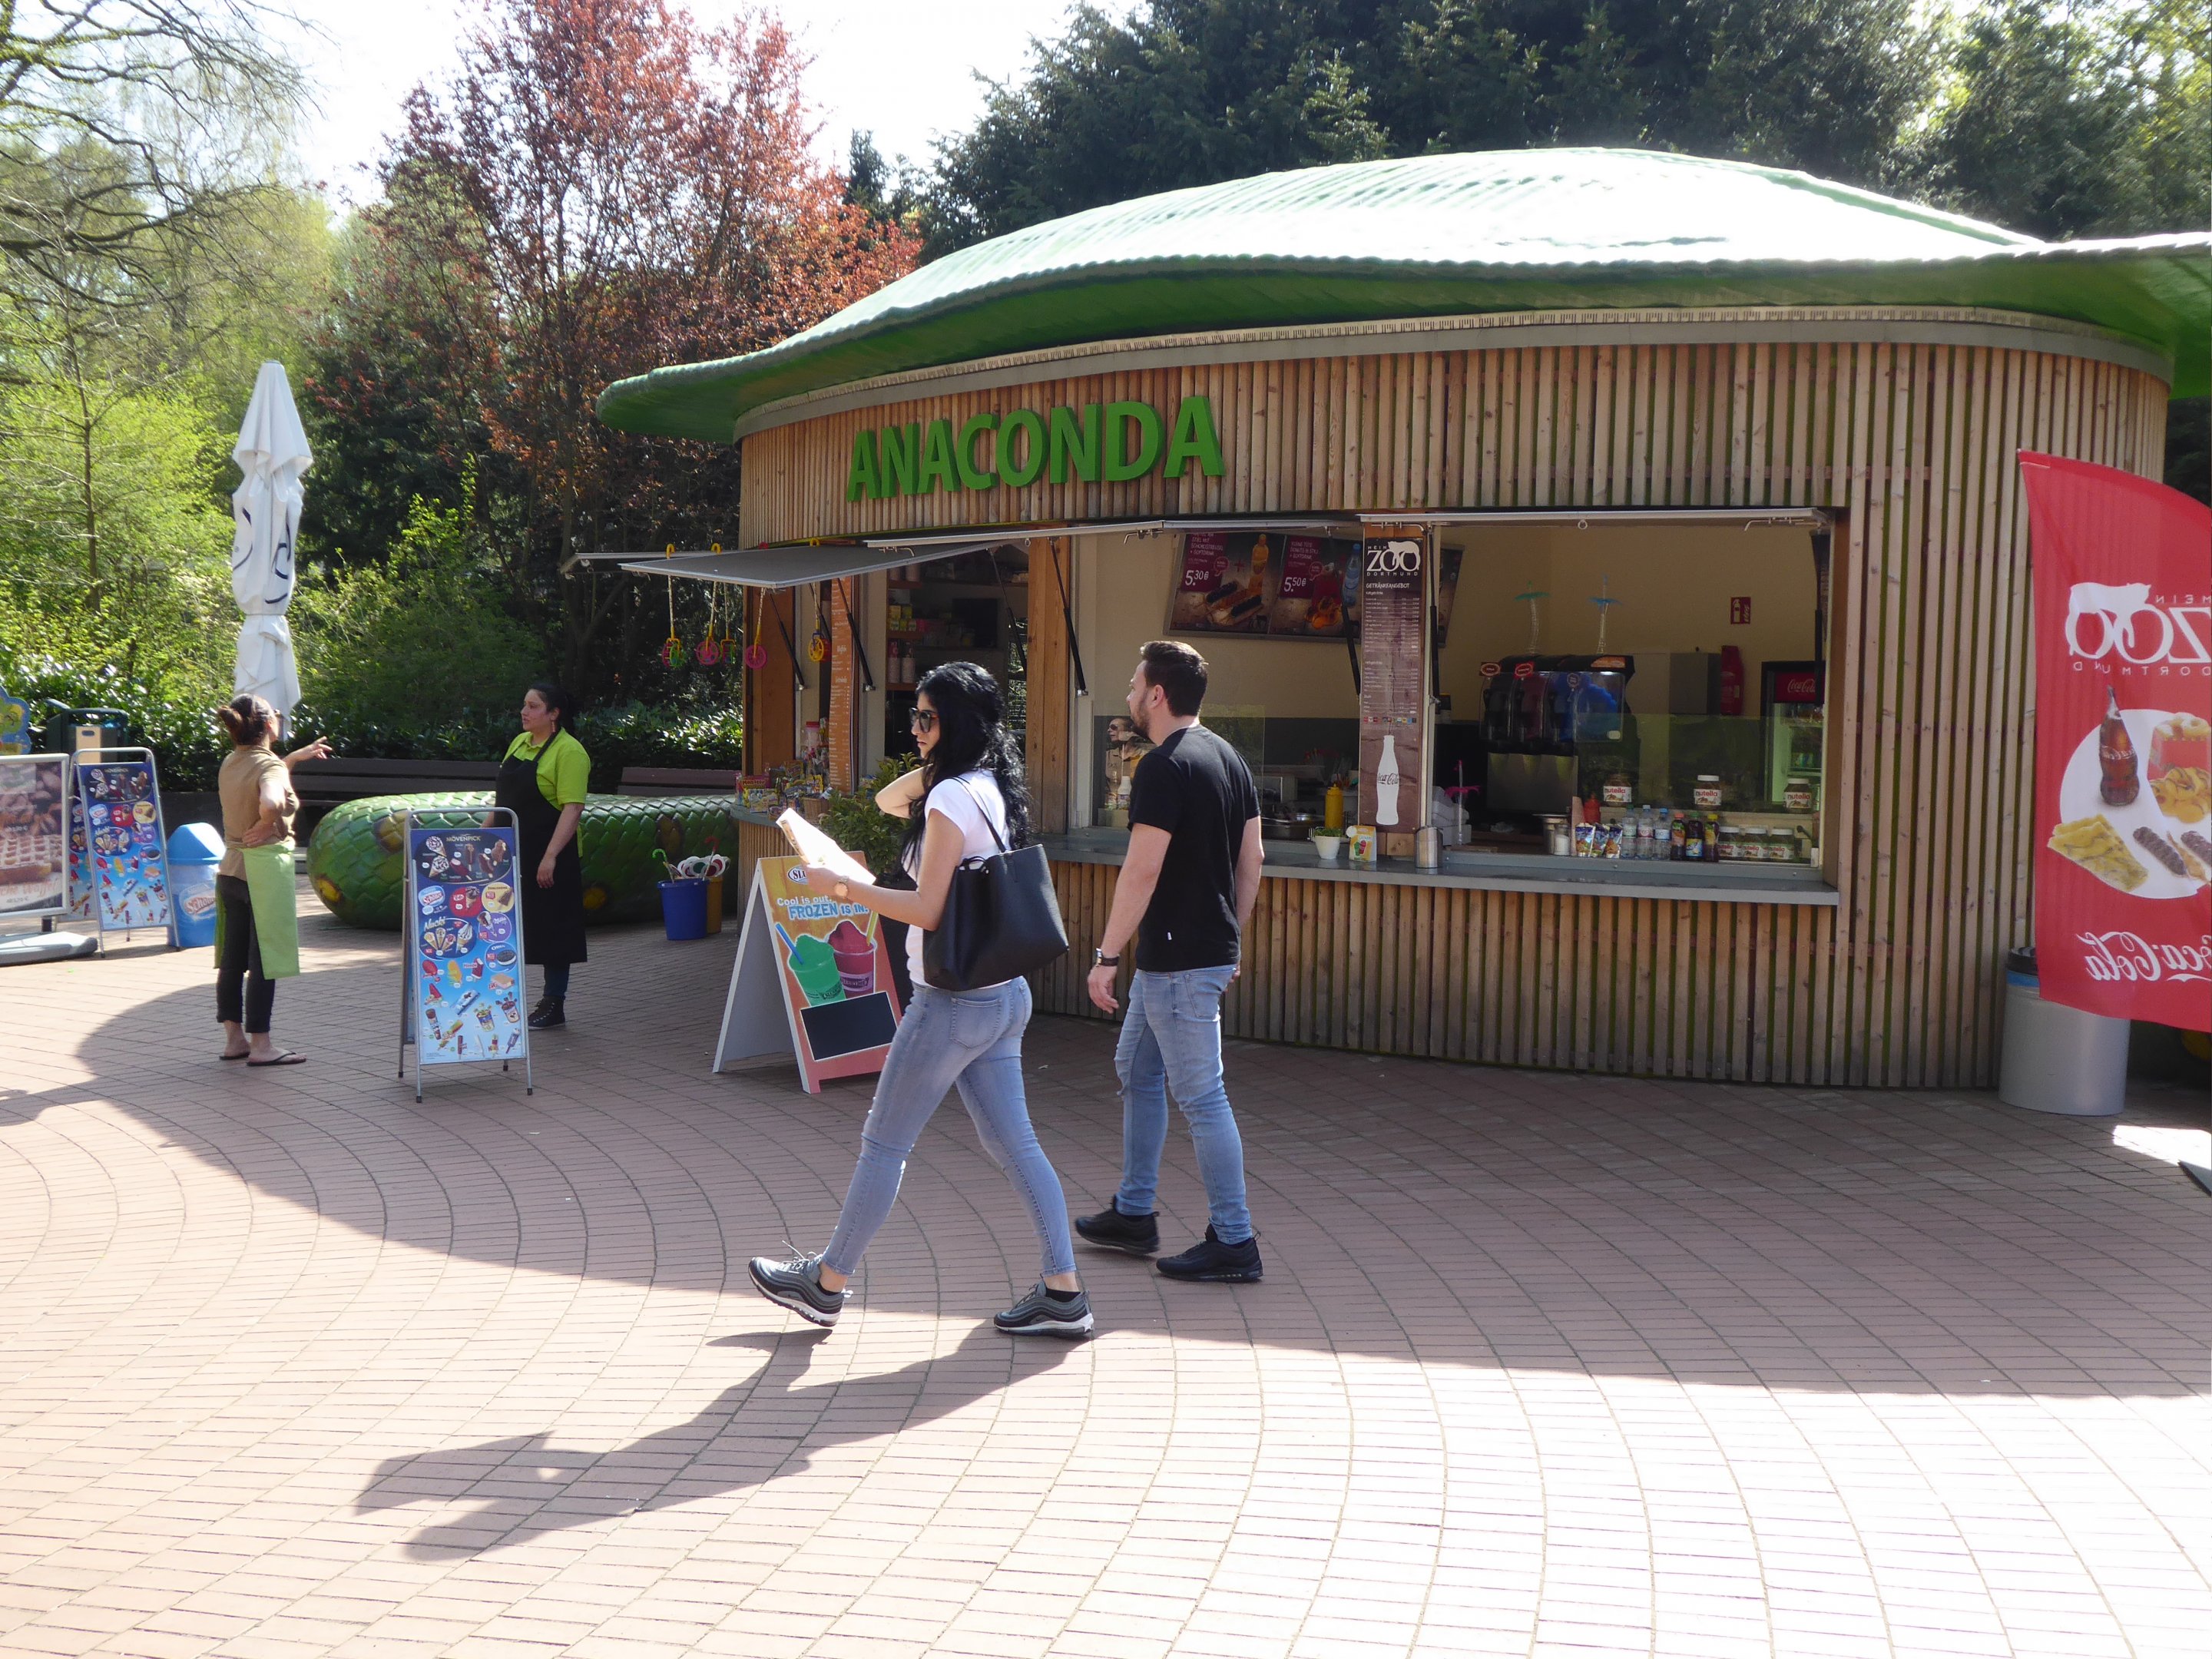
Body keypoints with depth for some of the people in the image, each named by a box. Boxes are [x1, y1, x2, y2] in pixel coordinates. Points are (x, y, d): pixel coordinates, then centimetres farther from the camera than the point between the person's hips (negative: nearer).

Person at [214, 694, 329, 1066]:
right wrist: (268, 827, -20)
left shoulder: (231, 763, 8)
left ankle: (234, 1038, 22)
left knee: (233, 959, 13)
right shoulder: (270, 765, -17)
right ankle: (260, 1045, 4)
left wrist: (295, 757, 34)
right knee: (263, 964, -1)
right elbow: (271, 801, -40)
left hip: (231, 874, 8)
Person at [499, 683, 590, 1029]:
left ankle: (554, 1005, 11)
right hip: (514, 855, 8)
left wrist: (551, 857, -25)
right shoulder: (519, 743, 12)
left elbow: (572, 809, -19)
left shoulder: (569, 752, -13)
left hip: (548, 860, -8)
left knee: (552, 930, 1)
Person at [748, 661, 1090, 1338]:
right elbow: (889, 800, 22)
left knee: (883, 1142, 6)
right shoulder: (993, 788, 9)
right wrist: (935, 764, 7)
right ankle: (1063, 1293, 10)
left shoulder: (951, 799, -17)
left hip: (953, 1002, -8)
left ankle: (826, 1283, 20)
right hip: (1004, 995, 9)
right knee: (1013, 1145, 10)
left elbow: (928, 910, -21)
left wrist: (842, 887, -14)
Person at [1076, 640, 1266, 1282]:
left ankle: (1233, 1243, 3)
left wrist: (1106, 955, -17)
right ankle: (1133, 1215, 28)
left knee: (1201, 1096, -3)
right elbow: (1252, 858, 14)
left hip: (1179, 962, -10)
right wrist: (1230, 936, 21)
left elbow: (1143, 870, -22)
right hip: (1210, 950, 10)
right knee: (1137, 1070, 20)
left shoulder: (1164, 767, -18)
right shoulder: (1228, 758, 10)